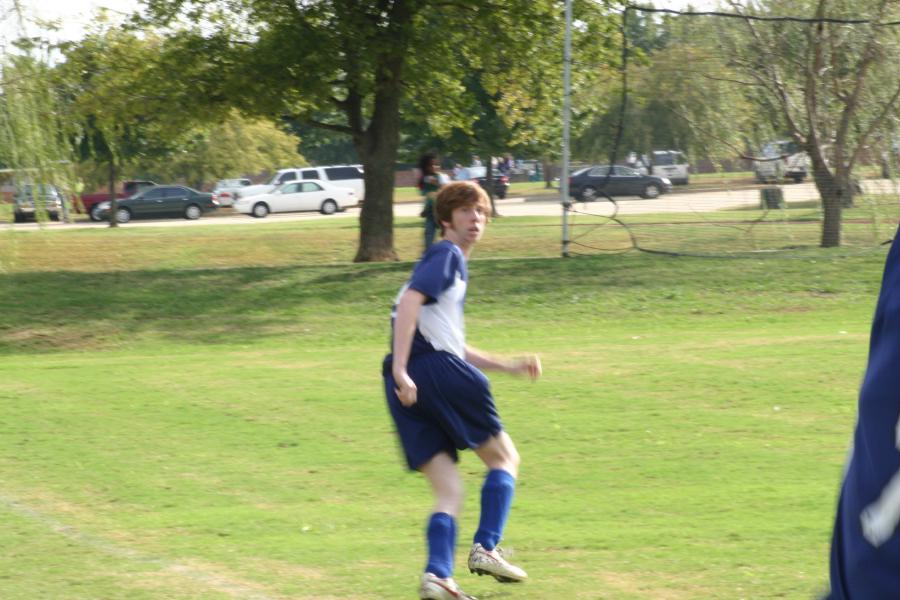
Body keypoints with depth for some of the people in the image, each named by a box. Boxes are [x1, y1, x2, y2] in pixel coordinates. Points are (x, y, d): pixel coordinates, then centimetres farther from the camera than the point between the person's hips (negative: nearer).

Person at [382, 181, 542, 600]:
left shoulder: (454, 263, 31)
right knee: (504, 457, 8)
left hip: (408, 386, 8)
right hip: (437, 368, -8)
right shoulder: (447, 255, 2)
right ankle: (485, 547, -3)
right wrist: (401, 370, -24)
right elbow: (410, 301, -16)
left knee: (448, 492, 4)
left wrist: (508, 366, 37)